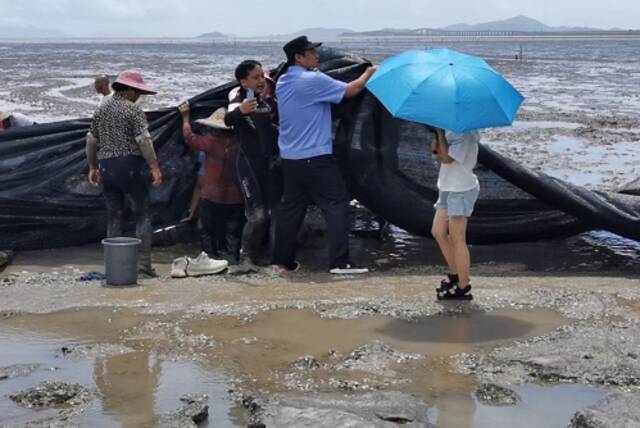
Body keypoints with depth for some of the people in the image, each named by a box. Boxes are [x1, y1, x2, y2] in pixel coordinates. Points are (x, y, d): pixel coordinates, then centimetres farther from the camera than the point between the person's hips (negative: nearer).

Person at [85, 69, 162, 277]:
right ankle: (144, 262, -7)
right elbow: (144, 140, -15)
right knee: (143, 213, 0)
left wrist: (92, 167, 23)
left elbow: (91, 140, 15)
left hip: (106, 167, 6)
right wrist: (155, 167, -14)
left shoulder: (101, 110, 13)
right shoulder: (133, 109, -7)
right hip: (129, 166, -6)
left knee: (114, 216, 12)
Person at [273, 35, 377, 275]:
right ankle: (340, 262, -5)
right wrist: (369, 74, 7)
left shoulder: (282, 83, 11)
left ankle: (283, 261, 16)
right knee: (336, 205, -2)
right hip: (315, 158, -8)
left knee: (291, 208, 13)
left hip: (289, 157, 8)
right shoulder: (314, 80, -13)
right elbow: (350, 91, -10)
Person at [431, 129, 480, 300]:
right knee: (438, 232, 14)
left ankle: (463, 288, 4)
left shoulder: (465, 135, -19)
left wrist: (440, 132, -21)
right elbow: (436, 150, 7)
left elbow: (446, 158, -27)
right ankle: (455, 274, 29)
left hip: (461, 191, -10)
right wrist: (438, 136, -12)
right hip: (448, 189, 10)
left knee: (457, 239, -5)